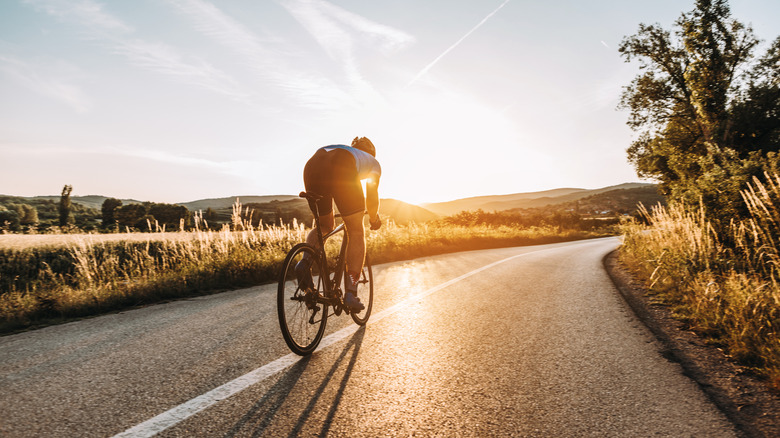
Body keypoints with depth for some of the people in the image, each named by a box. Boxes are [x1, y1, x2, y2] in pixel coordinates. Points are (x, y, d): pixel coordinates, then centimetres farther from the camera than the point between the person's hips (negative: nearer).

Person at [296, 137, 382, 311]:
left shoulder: (341, 148, 46)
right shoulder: (372, 161, 36)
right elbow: (372, 194, 30)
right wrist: (374, 219, 48)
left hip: (312, 165, 5)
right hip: (341, 169, -4)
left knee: (325, 226, 24)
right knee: (356, 232, 5)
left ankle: (306, 260, -5)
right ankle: (350, 293, -3)